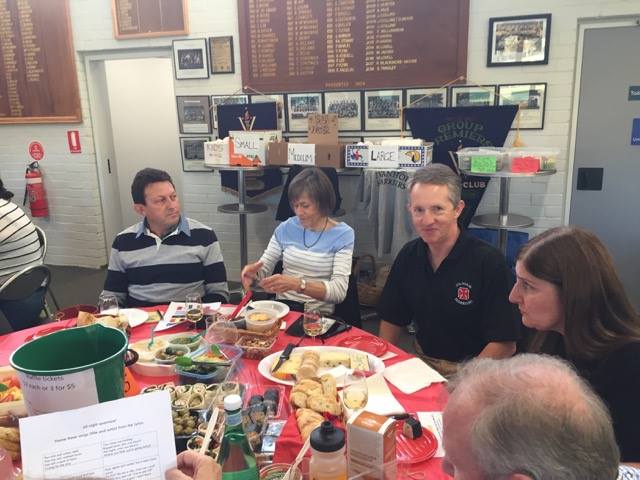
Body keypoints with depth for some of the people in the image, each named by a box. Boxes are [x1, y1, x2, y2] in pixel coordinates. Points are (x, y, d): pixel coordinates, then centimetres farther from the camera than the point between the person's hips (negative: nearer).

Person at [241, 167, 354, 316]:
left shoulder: (342, 234, -6)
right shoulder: (286, 228, 5)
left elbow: (339, 291, -16)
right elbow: (264, 268, 10)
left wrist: (298, 284, -29)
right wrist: (253, 271, -14)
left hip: (318, 315, -3)